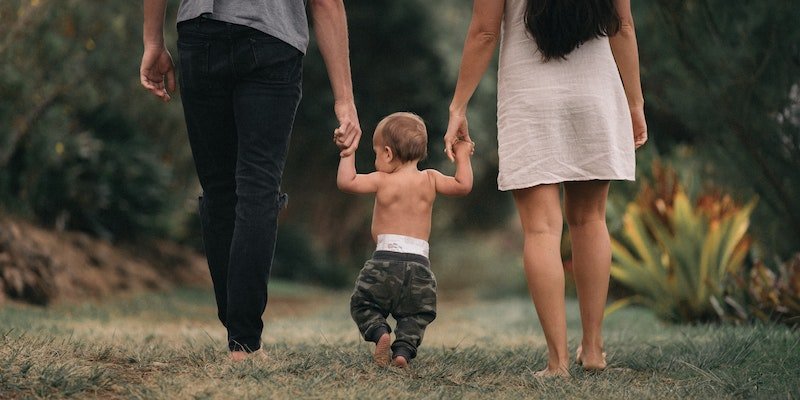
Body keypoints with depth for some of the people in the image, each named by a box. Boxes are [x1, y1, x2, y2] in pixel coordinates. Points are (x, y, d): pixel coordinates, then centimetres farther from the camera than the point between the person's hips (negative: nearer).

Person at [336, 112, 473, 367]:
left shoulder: (382, 181, -2)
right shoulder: (429, 180, 5)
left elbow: (346, 182, -5)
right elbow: (463, 186, 5)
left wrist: (348, 152, 6)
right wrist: (462, 156, 17)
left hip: (385, 258, -2)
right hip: (419, 264, 2)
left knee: (363, 305, 13)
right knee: (416, 315, 12)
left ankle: (378, 331, -15)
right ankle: (404, 348, -13)